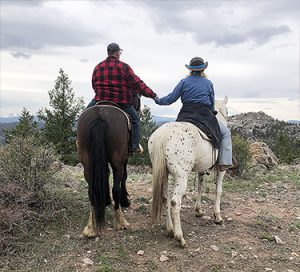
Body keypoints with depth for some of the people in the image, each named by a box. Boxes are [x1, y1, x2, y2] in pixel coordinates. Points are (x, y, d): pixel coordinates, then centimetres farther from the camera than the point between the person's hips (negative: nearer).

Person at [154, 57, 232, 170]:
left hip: (185, 116, 2)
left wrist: (158, 100, 19)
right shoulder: (208, 83, 6)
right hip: (205, 116, -2)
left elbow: (171, 98, 3)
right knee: (226, 133, 12)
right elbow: (212, 103, 13)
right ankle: (224, 162, 4)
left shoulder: (184, 81, 5)